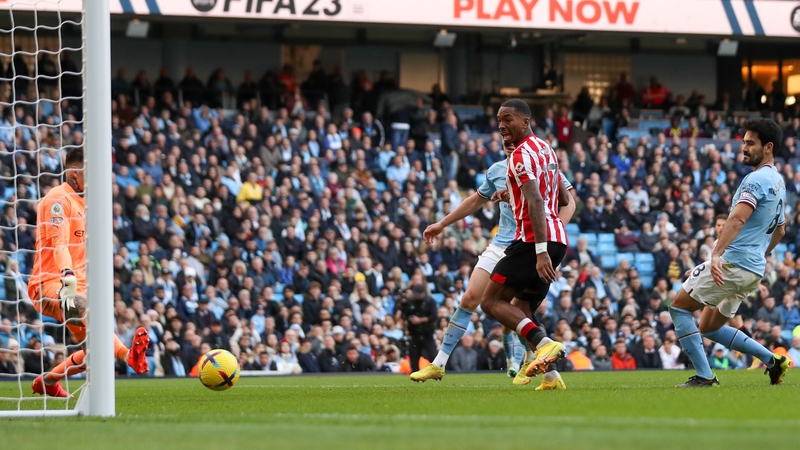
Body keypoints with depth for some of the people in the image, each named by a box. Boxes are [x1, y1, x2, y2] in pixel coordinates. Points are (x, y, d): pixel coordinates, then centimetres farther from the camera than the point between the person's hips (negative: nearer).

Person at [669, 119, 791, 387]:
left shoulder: (757, 179, -13)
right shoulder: (777, 182, 18)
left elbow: (738, 218, -28)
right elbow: (779, 230, 31)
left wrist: (717, 254, -38)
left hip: (732, 263, -9)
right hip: (754, 270, 9)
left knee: (679, 307, 1)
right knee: (709, 327, 20)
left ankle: (704, 376, -6)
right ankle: (772, 361, 12)